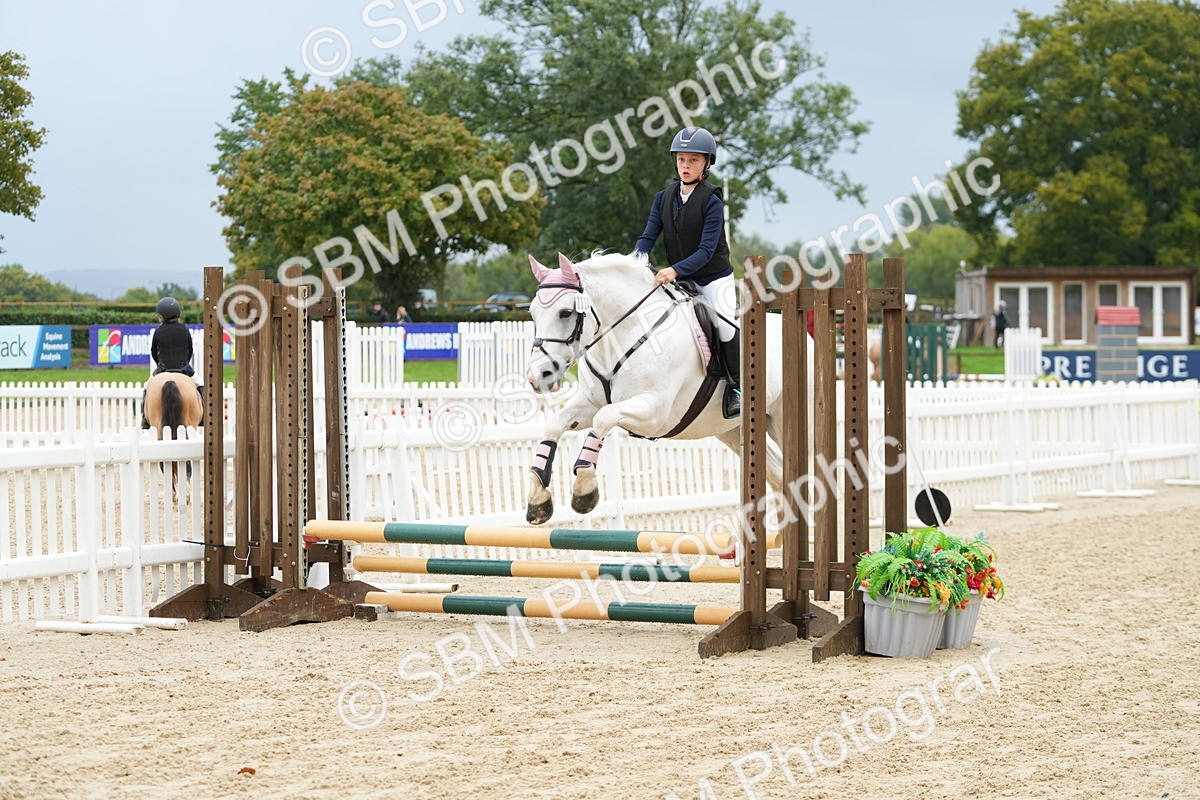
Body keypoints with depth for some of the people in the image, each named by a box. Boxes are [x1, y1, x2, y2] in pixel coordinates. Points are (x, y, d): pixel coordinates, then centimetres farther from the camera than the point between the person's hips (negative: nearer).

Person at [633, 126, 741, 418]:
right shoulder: (664, 199, 2)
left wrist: (675, 270, -35)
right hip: (679, 281, 6)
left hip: (714, 277, -6)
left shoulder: (712, 201, -15)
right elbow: (648, 237, -2)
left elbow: (707, 250, -22)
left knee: (724, 324, -25)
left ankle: (737, 386, -7)